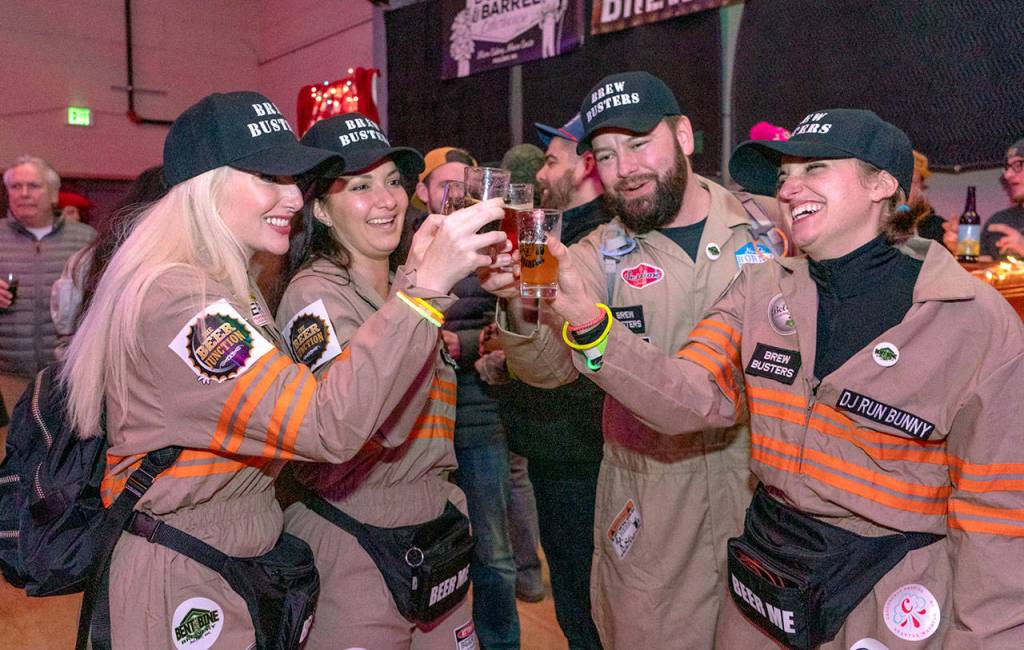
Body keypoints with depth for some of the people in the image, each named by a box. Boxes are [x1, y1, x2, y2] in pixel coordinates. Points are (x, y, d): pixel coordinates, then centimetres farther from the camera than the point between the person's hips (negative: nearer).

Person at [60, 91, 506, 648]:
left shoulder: (228, 288, 8)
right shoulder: (176, 299, -25)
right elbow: (327, 425, -33)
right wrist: (425, 285, -34)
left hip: (247, 560, 9)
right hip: (182, 586, -9)